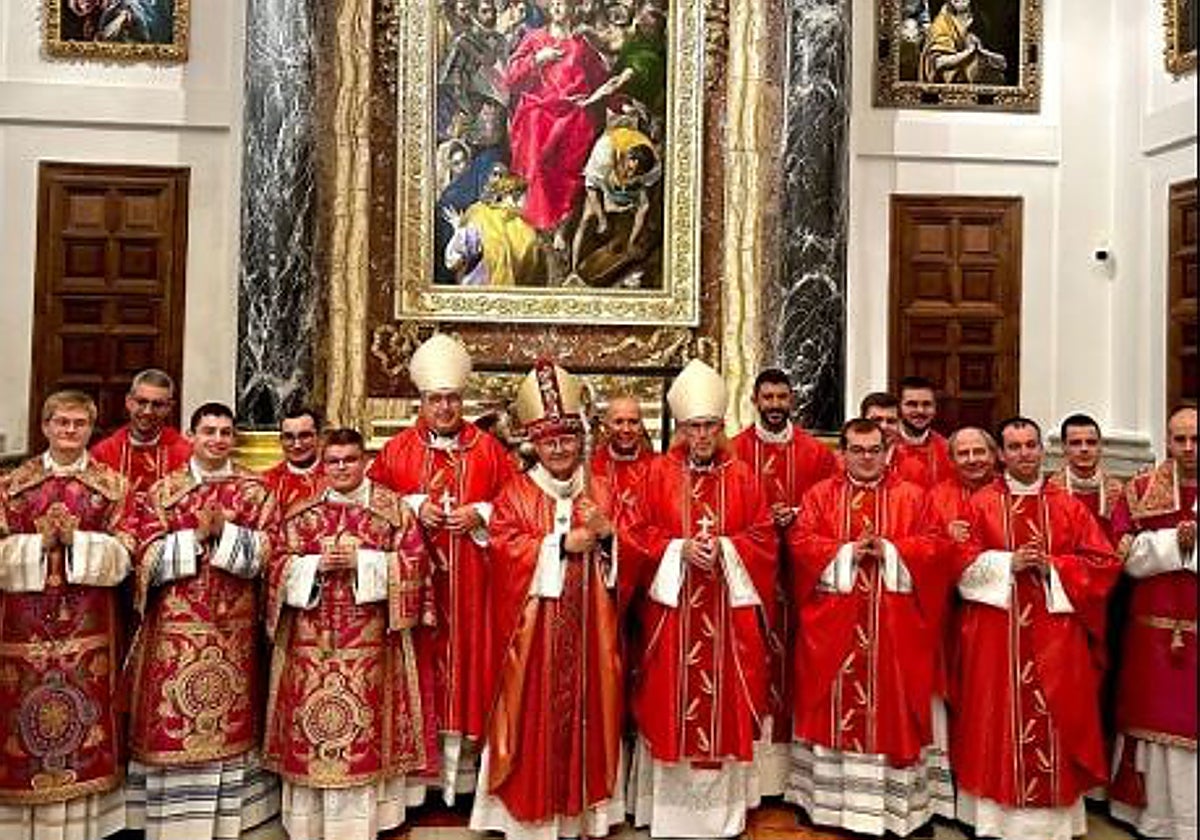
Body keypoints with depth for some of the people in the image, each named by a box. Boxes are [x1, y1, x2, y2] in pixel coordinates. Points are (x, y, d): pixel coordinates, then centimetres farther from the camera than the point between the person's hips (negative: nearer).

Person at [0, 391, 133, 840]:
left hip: (89, 628, -1)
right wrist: (39, 542, -14)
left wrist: (75, 539, -15)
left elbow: (121, 556, -2)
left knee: (86, 710, 1)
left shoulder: (112, 485, 5)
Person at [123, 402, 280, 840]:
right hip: (175, 625, 0)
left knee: (230, 719, 6)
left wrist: (222, 531, -16)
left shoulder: (254, 490, 4)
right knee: (173, 719, 2)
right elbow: (148, 555, -3)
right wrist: (197, 535, -14)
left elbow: (265, 550, -4)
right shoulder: (162, 490, 5)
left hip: (234, 626, 0)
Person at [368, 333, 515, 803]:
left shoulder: (487, 448, 7)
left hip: (470, 576, 0)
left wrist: (479, 514, -10)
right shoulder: (397, 449, 8)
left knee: (468, 649, 3)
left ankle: (465, 761, 12)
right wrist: (413, 506, -10)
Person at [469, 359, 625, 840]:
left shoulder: (600, 492, 9)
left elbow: (627, 554, 6)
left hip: (588, 625, 2)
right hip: (534, 629, -2)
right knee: (537, 712, 2)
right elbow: (505, 548, -10)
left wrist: (606, 534, -15)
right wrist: (562, 543, -15)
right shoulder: (516, 494, 2)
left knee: (586, 707, 7)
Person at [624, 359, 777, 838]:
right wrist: (679, 549, -14)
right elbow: (639, 534, 1)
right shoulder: (659, 474, 2)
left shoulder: (741, 476, 5)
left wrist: (725, 547, -13)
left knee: (726, 698, 5)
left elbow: (763, 537, 3)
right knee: (671, 698, 3)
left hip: (728, 606, 1)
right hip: (673, 603, -1)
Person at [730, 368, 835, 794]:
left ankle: (792, 767, 13)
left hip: (798, 568, 1)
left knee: (792, 653, 3)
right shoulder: (733, 451, 4)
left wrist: (795, 516, -9)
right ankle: (752, 760, 6)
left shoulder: (816, 452, 8)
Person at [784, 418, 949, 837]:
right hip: (833, 623, 0)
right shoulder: (820, 494, 6)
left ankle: (900, 801, 13)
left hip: (895, 624, 0)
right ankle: (828, 797, 16)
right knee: (834, 701, 5)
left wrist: (889, 549, -15)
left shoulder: (911, 496, 7)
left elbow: (931, 547, -1)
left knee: (892, 700, 3)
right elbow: (800, 542, -3)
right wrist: (847, 552, -14)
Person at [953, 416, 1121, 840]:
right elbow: (960, 561, -3)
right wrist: (1009, 563, -14)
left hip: (1055, 638, 2)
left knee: (1054, 719, 3)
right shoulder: (981, 504, 3)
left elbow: (1103, 564, 3)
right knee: (999, 719, 2)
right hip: (995, 634, -1)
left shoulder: (1069, 507, 8)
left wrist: (1051, 566, -10)